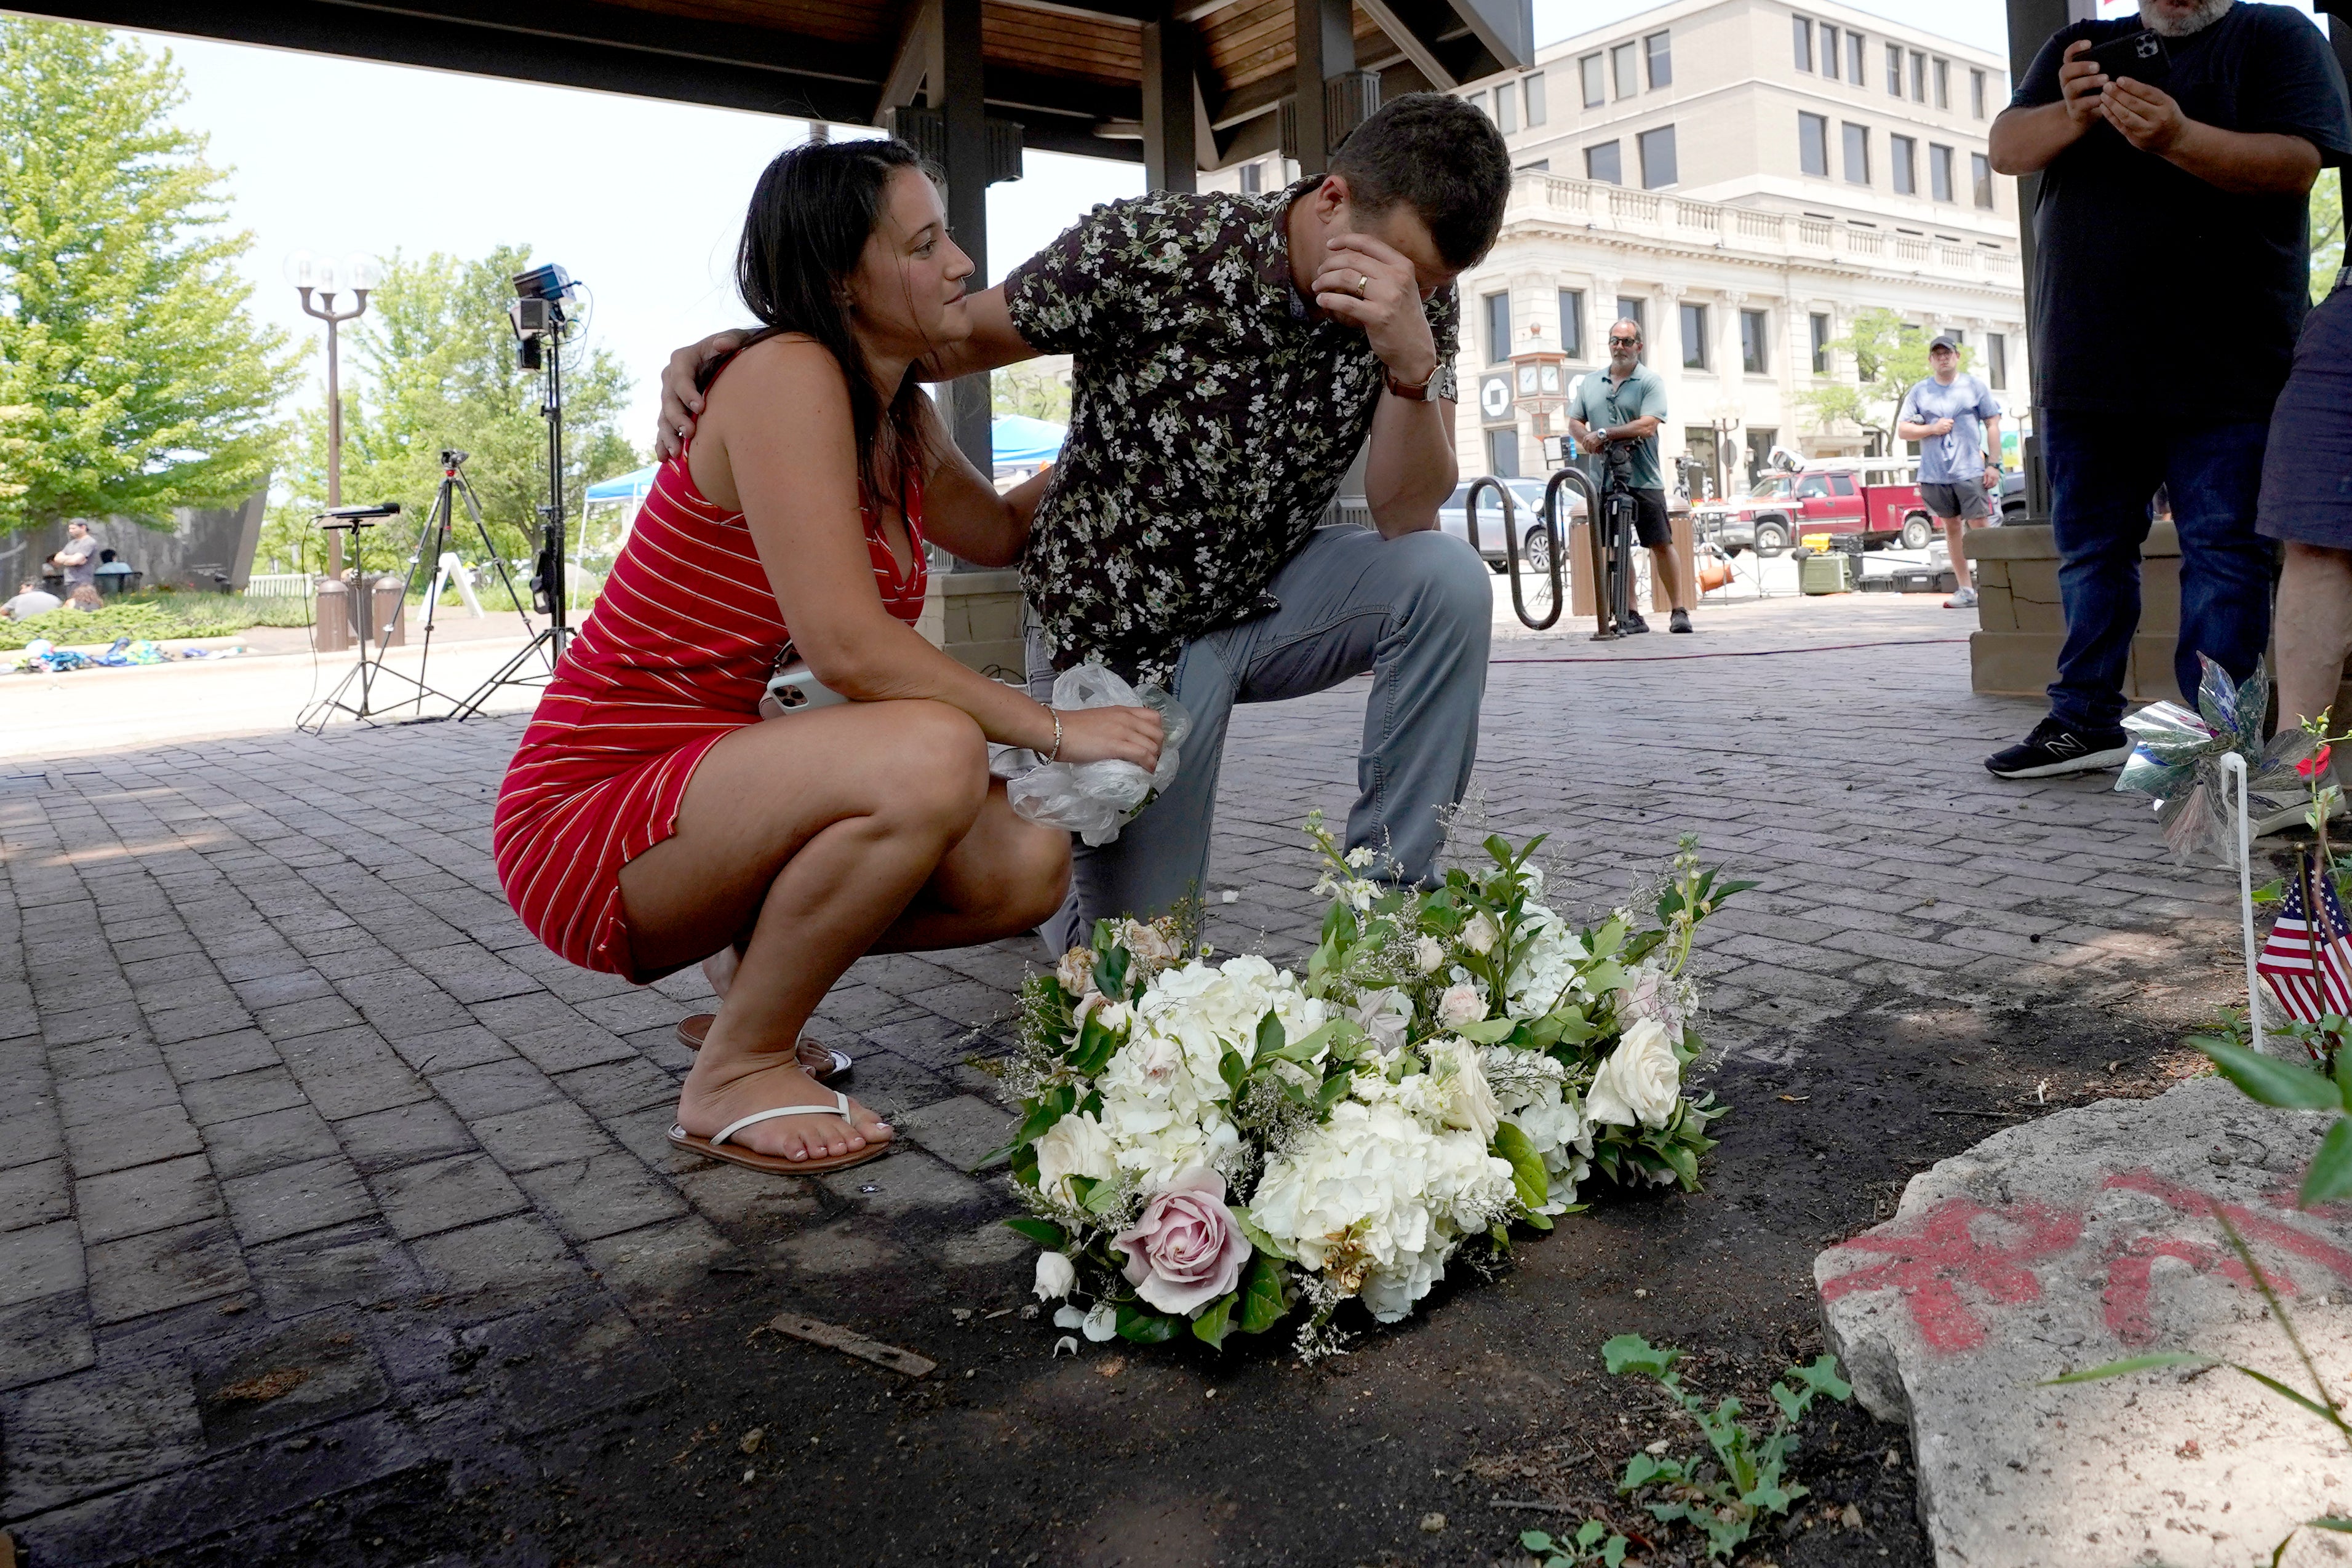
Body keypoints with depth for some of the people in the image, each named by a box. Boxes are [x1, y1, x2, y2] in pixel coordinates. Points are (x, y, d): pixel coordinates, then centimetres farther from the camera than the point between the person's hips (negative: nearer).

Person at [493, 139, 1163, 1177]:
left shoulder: (901, 418, 8)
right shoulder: (786, 374, -18)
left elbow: (1004, 533, 29)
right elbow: (849, 647, -28)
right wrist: (1055, 729, -20)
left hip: (710, 799, 8)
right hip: (588, 818, -8)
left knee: (1029, 867, -4)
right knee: (930, 754, -33)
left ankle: (762, 979, 15)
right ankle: (736, 1074, -11)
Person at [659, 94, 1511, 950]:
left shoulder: (1422, 297, -11)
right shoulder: (1153, 246, -22)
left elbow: (1404, 518, -18)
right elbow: (954, 336, -11)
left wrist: (1412, 361, -36)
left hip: (1266, 595, 4)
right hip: (1116, 623, -3)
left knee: (1449, 578, -25)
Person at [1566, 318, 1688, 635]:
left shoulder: (1650, 381, -1)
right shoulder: (1590, 383, 14)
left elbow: (1648, 426, -13)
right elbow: (1574, 423, 12)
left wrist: (1603, 434, -15)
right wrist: (1588, 441, -10)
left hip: (1644, 480, -4)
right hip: (1604, 480, 4)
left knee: (1661, 545, -2)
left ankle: (1679, 611, 5)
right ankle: (1630, 615, 12)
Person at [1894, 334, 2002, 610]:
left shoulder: (1974, 387, 6)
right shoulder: (1919, 392, 10)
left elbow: (1993, 424, 6)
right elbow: (1902, 430, 7)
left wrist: (1993, 464, -2)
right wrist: (1932, 428, -10)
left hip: (1970, 471, -2)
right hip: (1934, 475, 2)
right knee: (1952, 530, 8)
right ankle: (1964, 590, 12)